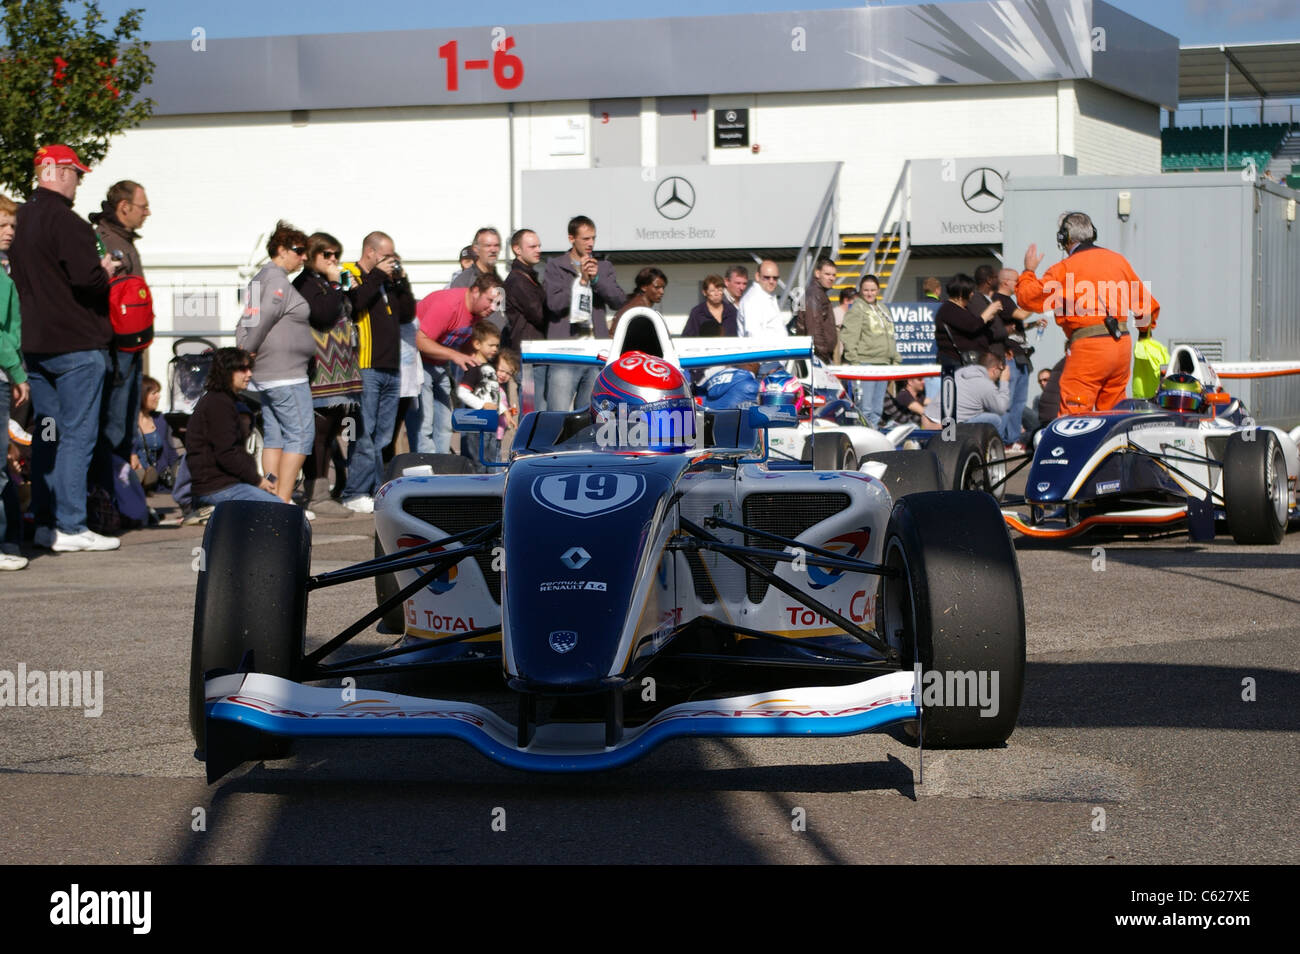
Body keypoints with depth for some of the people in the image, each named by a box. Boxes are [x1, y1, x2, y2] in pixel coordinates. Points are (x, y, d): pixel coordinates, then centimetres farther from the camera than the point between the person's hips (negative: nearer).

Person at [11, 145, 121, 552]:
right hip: (76, 343, -8)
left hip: (35, 344, 8)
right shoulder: (65, 221, -15)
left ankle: (45, 522, 15)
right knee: (77, 435, -4)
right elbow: (87, 278, -24)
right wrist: (106, 273, -2)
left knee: (46, 434, 12)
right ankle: (70, 527, -4)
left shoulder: (21, 220, 12)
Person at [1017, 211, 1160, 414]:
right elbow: (1147, 303, 21)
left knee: (1074, 413, -7)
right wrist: (1146, 328, 40)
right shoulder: (1118, 260, 15)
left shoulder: (1064, 269, -4)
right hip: (1123, 345, 6)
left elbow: (1027, 298, -2)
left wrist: (1029, 271, 16)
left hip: (1088, 346, -6)